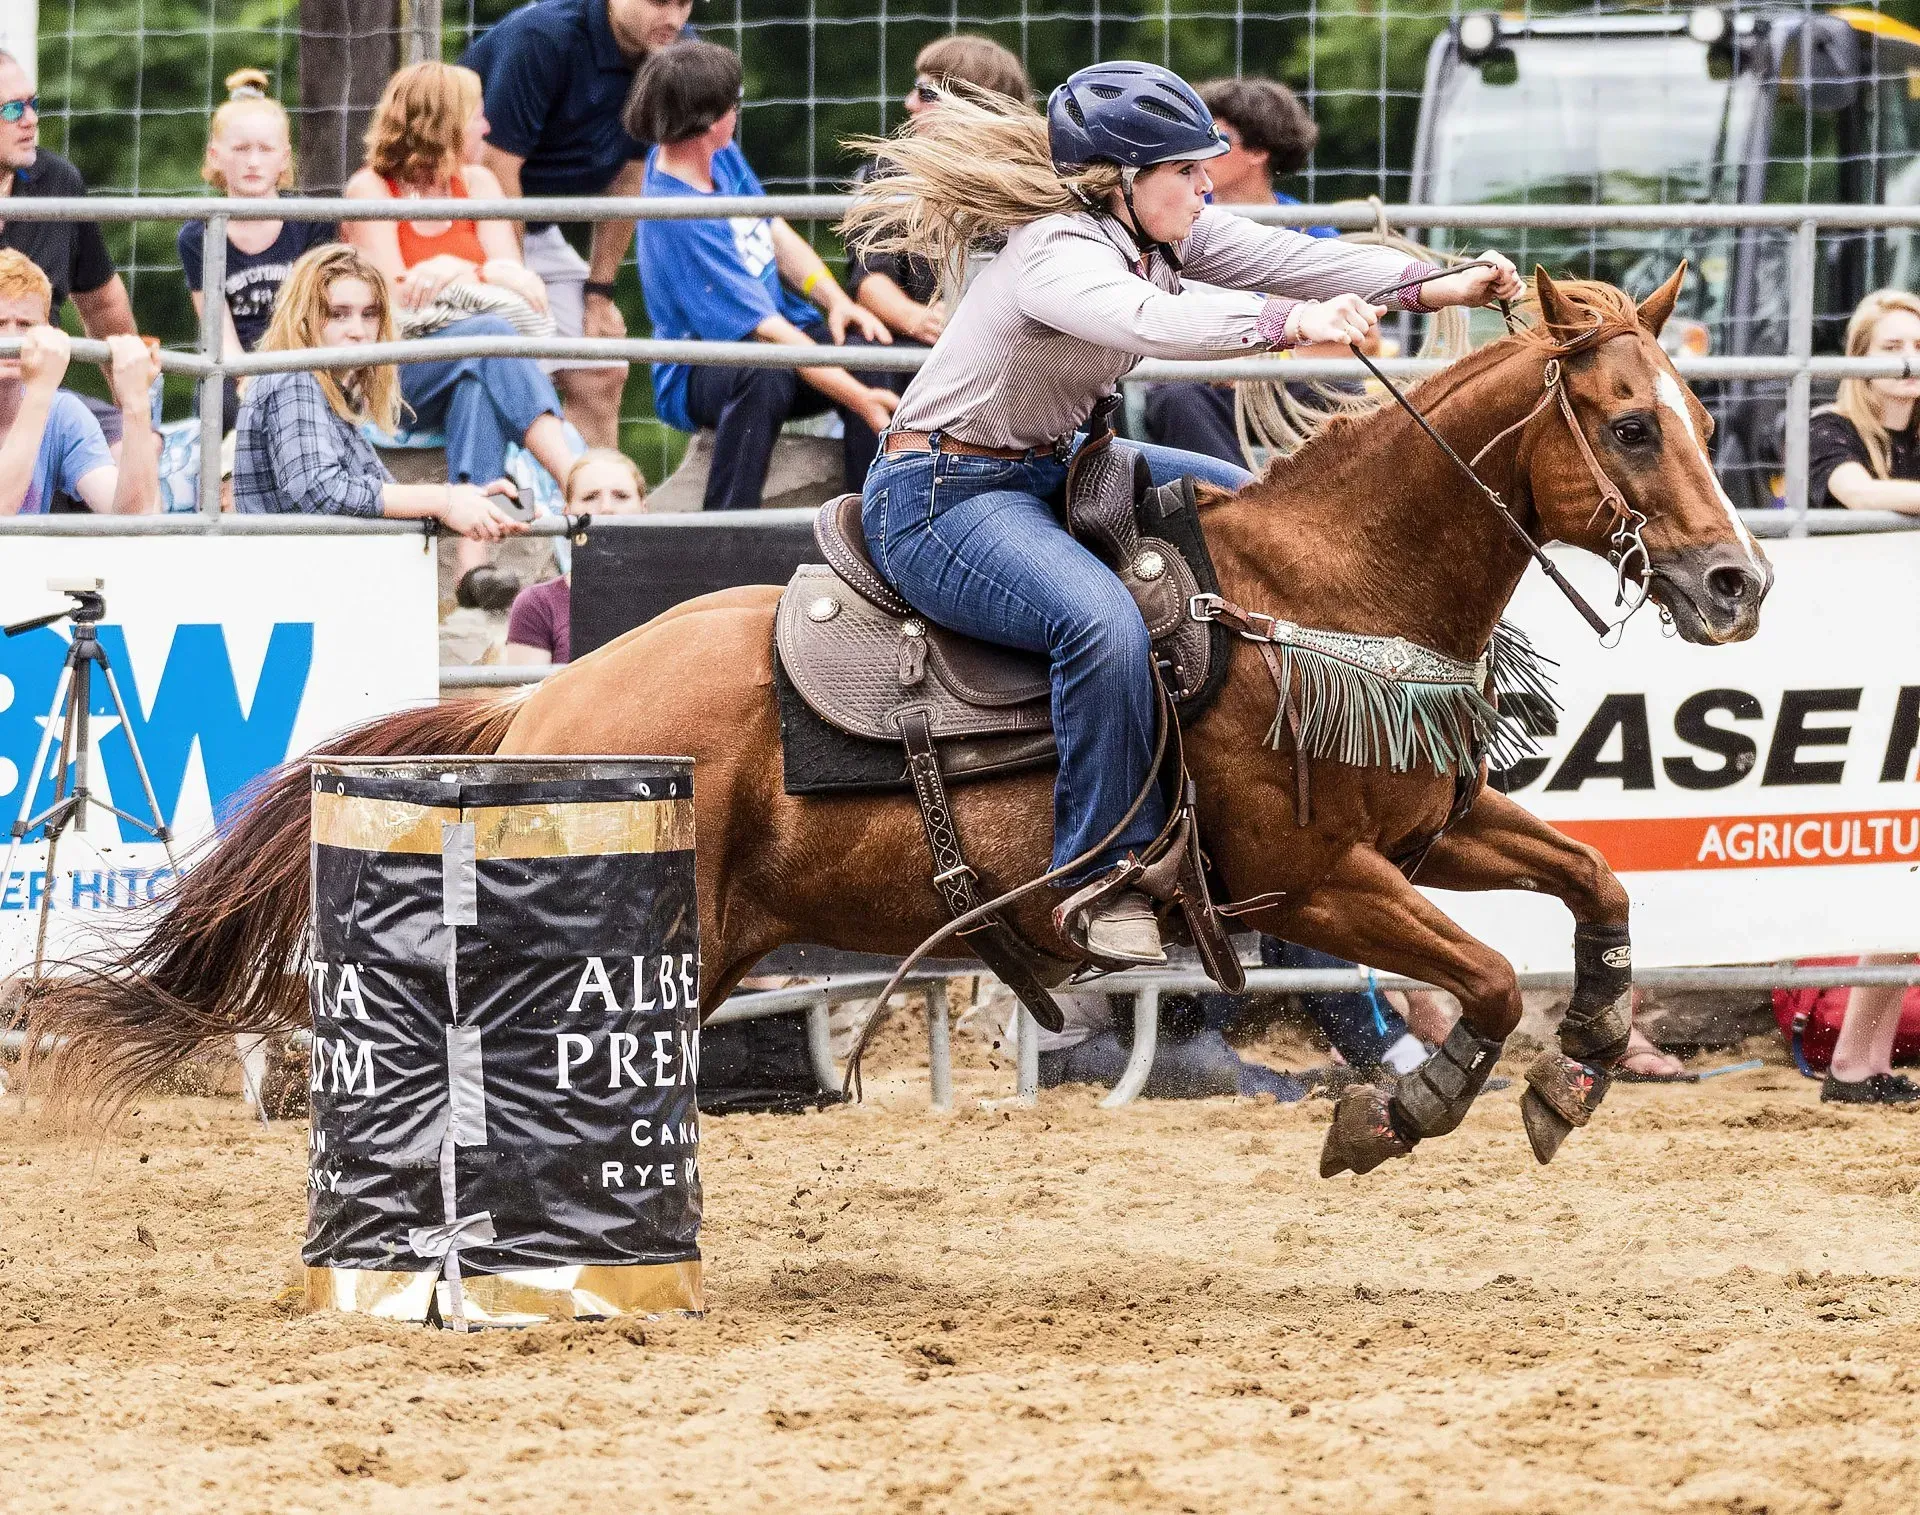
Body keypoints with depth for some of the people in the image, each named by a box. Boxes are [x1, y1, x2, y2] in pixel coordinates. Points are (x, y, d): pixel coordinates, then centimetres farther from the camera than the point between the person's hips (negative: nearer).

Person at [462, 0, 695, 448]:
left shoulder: (669, 55, -4)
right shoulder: (543, 37, -26)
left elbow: (627, 177, 5)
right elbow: (496, 170, -24)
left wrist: (599, 292, 5)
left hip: (535, 228, 8)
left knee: (601, 376, 5)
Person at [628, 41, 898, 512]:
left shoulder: (720, 155, 1)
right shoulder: (676, 219, -26)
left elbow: (778, 236, 12)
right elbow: (766, 331, -28)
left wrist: (837, 301, -8)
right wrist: (861, 400, -30)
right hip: (698, 378, -7)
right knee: (765, 375, -41)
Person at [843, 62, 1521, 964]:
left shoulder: (1162, 232, 4)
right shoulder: (1058, 256, -25)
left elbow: (1284, 257, -4)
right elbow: (1146, 317, -45)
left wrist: (1440, 287, -15)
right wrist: (1293, 321, -58)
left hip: (1045, 468, 11)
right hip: (942, 500, -11)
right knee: (1104, 623, -35)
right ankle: (1102, 875, -24)